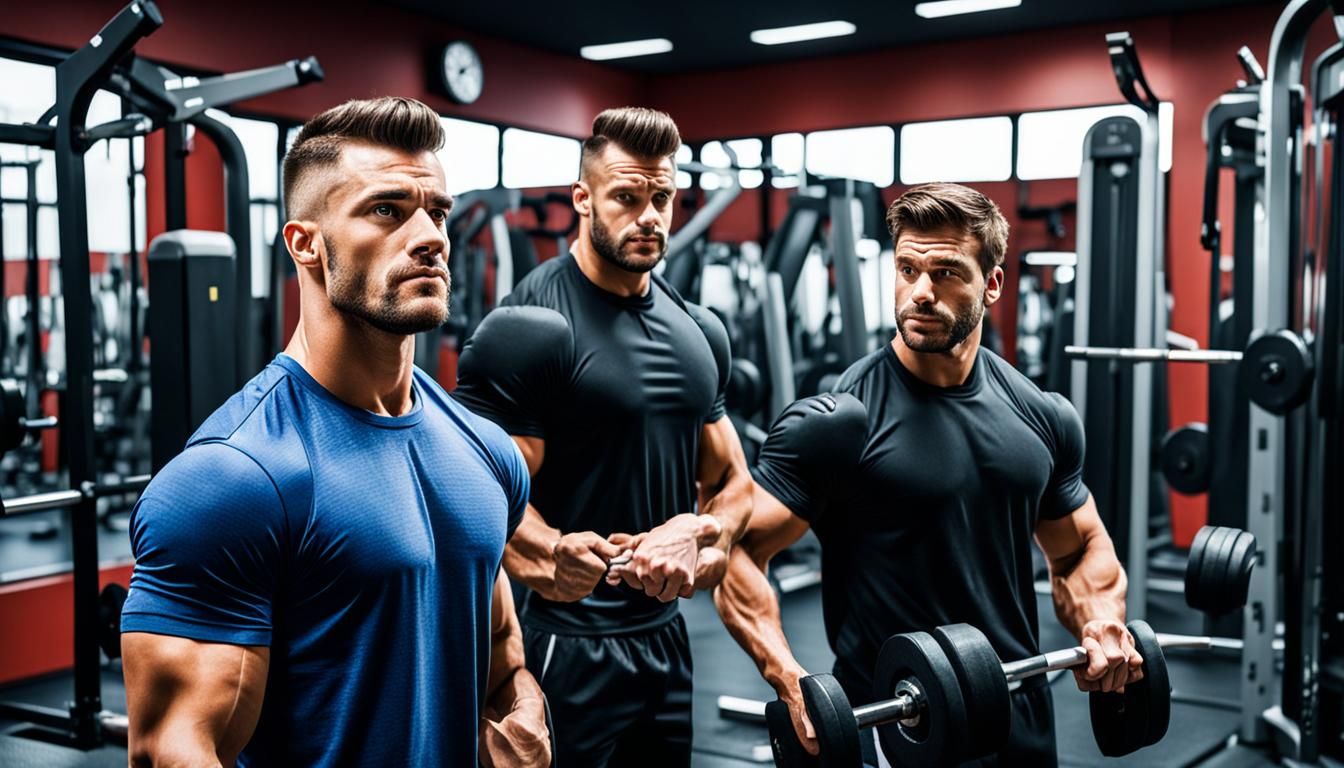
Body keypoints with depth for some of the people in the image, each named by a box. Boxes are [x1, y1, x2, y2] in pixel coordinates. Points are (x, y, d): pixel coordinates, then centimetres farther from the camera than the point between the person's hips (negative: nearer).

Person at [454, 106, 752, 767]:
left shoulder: (699, 331, 8)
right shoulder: (528, 329, -14)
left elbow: (730, 479, 14)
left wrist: (708, 541, -6)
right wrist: (558, 560, -34)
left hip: (668, 636, 7)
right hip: (564, 648, -7)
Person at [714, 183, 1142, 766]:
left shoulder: (1043, 418, 1)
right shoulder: (839, 422, -16)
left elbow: (1079, 550, 14)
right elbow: (737, 552, -17)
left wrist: (1103, 622, -6)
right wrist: (792, 682, -29)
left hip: (1022, 720, 6)